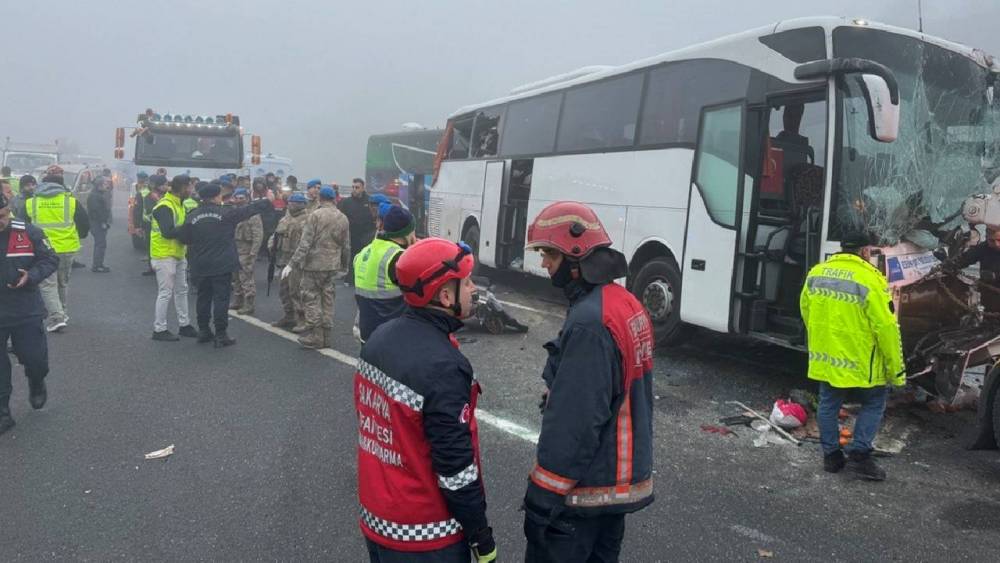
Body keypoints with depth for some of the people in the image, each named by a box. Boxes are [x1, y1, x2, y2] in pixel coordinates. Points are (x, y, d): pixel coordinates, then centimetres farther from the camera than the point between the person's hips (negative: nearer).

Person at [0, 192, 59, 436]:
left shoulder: (28, 232, -8)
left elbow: (50, 260, 0)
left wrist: (31, 276, -18)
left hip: (28, 311, 0)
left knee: (35, 358, 8)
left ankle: (37, 385, 42)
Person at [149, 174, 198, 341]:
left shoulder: (178, 203, 11)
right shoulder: (164, 206, -20)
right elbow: (168, 232, -29)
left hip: (178, 255, 10)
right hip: (165, 256, -10)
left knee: (181, 290, 15)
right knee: (165, 293, -4)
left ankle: (184, 325, 25)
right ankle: (159, 330, 6)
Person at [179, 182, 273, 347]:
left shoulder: (191, 217, 0)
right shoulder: (226, 213, -11)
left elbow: (184, 239, 7)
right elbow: (249, 210, -1)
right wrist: (267, 201, 12)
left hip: (200, 267, 4)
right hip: (222, 265, -4)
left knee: (203, 297, 15)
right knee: (221, 299, 0)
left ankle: (204, 331, 24)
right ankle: (221, 335, 2)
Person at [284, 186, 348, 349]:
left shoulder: (315, 215, -12)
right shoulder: (343, 218, 6)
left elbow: (305, 243, -16)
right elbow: (344, 244, 11)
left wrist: (292, 264, -14)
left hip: (314, 264, -6)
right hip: (332, 265, 6)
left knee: (311, 299, 2)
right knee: (328, 300, 13)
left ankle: (314, 336, 2)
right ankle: (327, 336, 18)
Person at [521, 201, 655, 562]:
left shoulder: (589, 322, -25)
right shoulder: (628, 305, 7)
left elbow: (575, 420, -26)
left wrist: (543, 492, -19)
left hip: (586, 488, -9)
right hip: (625, 479, 9)